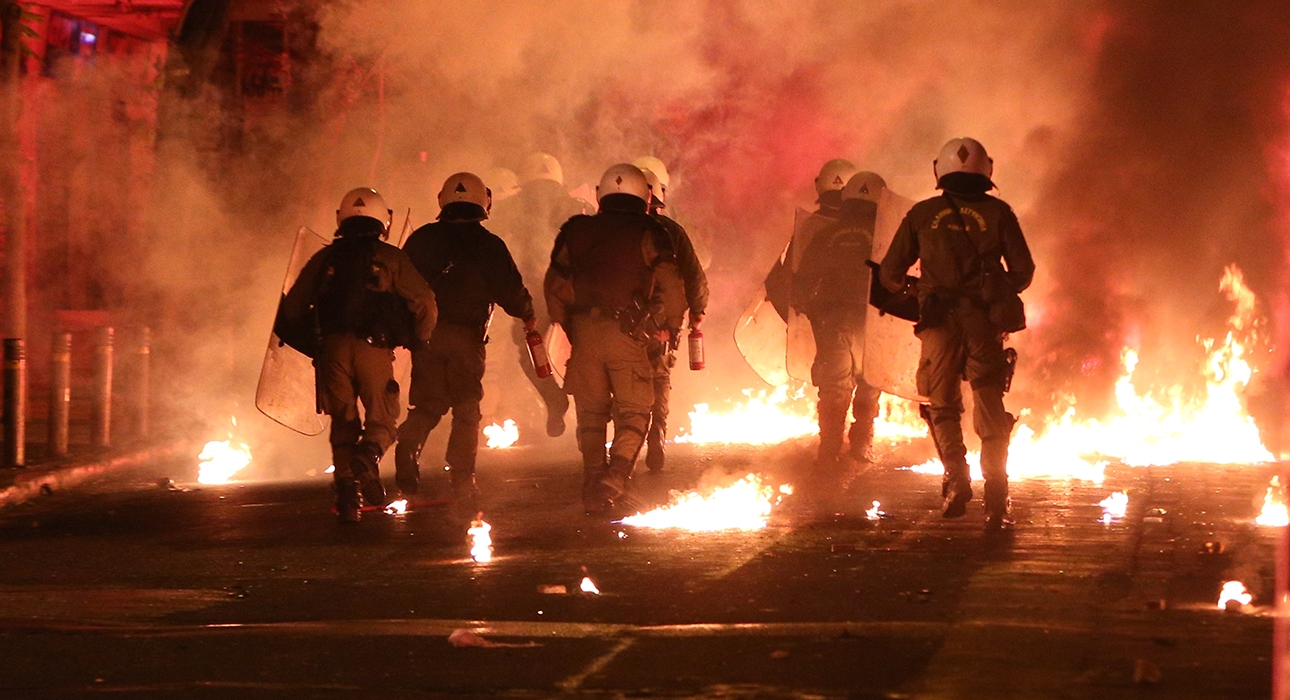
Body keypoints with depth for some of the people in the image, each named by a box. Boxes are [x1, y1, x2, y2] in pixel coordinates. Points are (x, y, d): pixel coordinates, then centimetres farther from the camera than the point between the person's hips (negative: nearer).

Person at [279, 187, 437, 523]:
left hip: (333, 348, 2)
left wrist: (314, 340, 30)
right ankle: (368, 455, -24)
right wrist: (417, 340, 19)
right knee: (381, 420, 9)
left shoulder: (325, 259, 15)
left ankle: (347, 492, -3)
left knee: (343, 423, 11)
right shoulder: (390, 258, 9)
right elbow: (425, 303, 2)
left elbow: (292, 309, 15)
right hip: (374, 349, -2)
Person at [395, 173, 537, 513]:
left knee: (427, 404, 14)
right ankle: (462, 481, -1)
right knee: (466, 409, 4)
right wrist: (528, 315, 17)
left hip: (426, 333, 3)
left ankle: (407, 449, -10)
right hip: (466, 335, -3)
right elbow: (511, 290, -2)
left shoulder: (421, 239, 6)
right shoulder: (488, 245, -3)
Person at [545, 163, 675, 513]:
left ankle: (593, 481, 13)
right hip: (628, 335, -3)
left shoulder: (576, 232, 9)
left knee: (591, 413, 13)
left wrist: (569, 326, 20)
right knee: (633, 412, 4)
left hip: (585, 331, 3)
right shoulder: (648, 235, -1)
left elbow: (555, 287, 10)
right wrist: (662, 327, 10)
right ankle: (616, 475, -16)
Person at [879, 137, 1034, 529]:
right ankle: (996, 502, -1)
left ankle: (956, 478, -8)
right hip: (984, 322, 0)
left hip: (940, 322, 0)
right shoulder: (998, 213, 6)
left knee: (943, 405, 13)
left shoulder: (922, 214, 7)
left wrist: (910, 292, 30)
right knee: (990, 410, 7)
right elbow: (1023, 271, 5)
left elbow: (890, 273, 10)